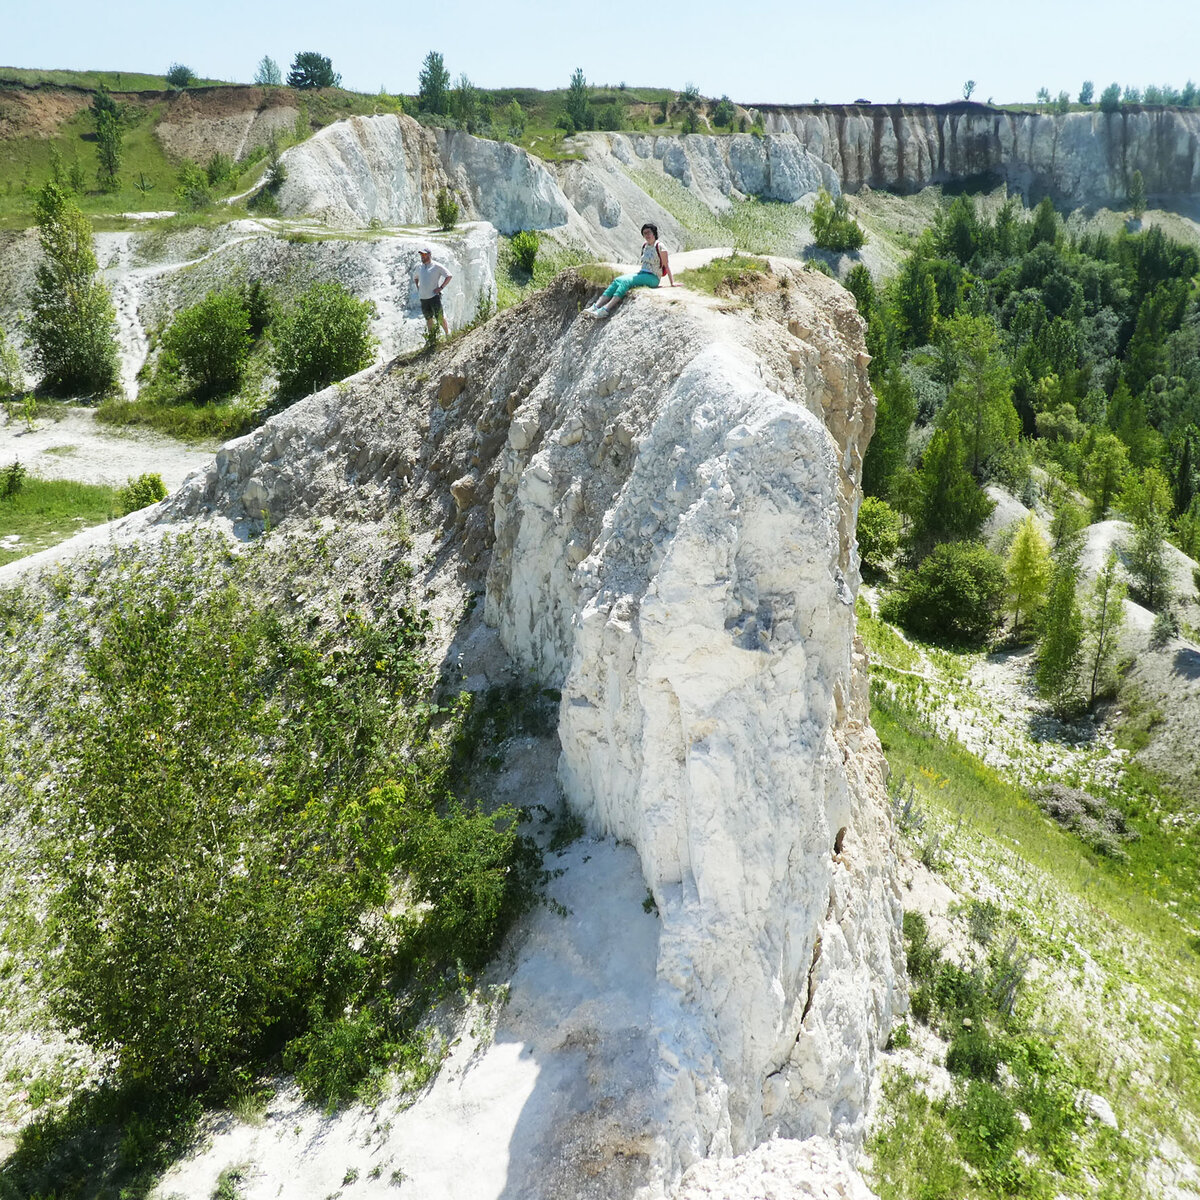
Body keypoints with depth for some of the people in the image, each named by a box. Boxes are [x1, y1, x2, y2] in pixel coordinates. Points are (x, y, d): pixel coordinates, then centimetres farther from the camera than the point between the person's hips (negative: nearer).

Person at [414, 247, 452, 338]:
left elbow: (449, 276, -6)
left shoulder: (436, 266, -4)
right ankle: (431, 336, 17)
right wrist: (417, 287, 19)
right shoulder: (420, 267, 13)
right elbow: (415, 277, 34)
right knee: (428, 318, 9)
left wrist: (441, 287, -10)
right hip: (423, 297, 5)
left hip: (434, 296, -5)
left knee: (440, 317, -10)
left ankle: (448, 333, 3)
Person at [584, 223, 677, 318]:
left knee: (626, 281, -29)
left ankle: (606, 309, -44)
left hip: (652, 278, -7)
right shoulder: (644, 245, 16)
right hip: (641, 274, 7)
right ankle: (596, 306, -28)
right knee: (617, 281, -16)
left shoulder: (659, 246, -6)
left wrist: (672, 283, -7)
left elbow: (666, 265, -6)